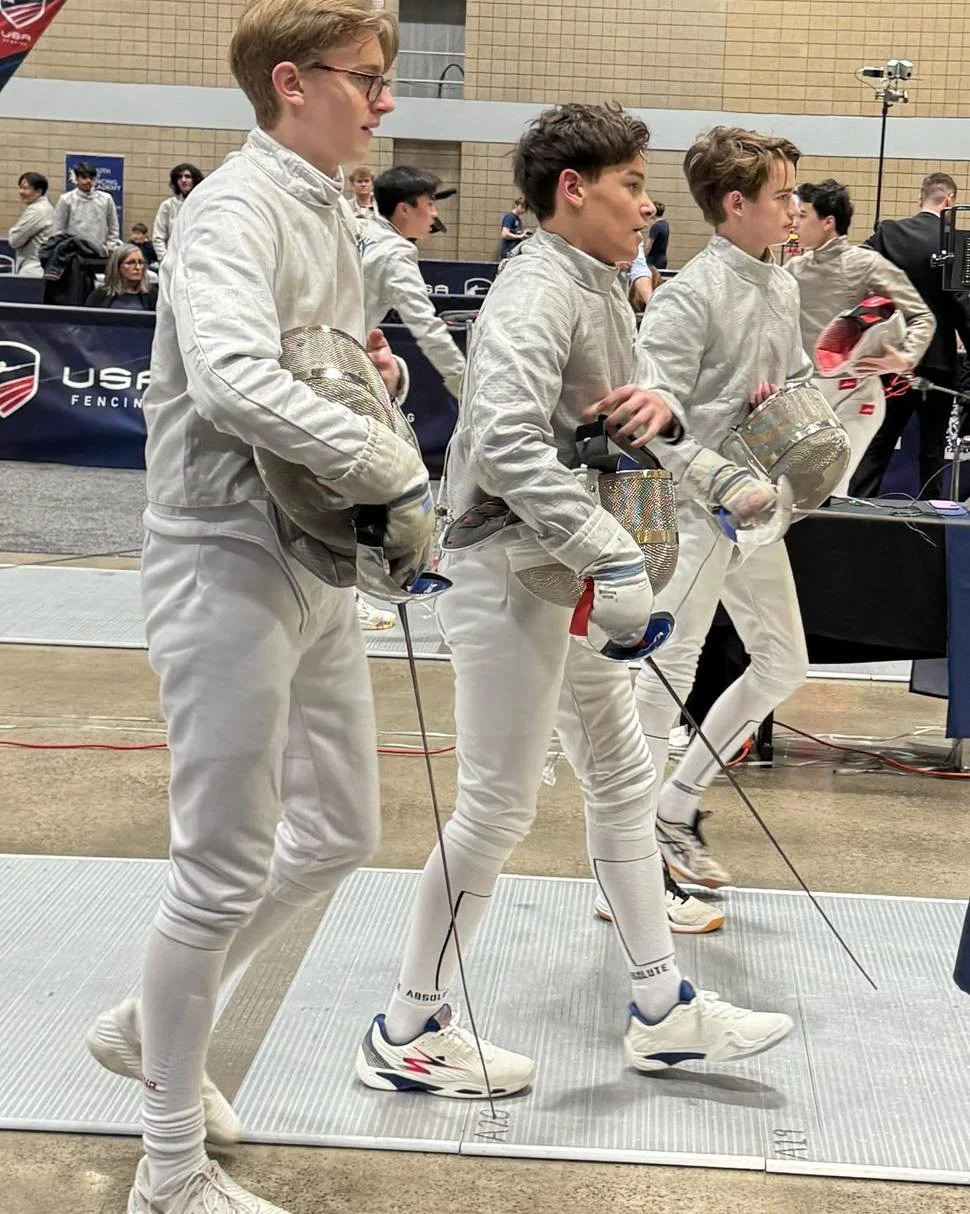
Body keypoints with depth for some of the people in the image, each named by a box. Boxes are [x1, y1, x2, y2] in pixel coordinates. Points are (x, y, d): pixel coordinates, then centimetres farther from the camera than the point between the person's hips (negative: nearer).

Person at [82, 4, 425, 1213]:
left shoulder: (327, 210, 13)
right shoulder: (235, 209, -17)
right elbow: (232, 381, -35)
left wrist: (374, 373, 2)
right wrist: (396, 469, -28)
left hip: (310, 563, 9)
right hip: (229, 565, -9)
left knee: (337, 832, 17)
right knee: (228, 867, -1)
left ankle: (148, 1025, 35)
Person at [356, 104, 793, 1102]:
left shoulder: (599, 288, 11)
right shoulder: (538, 293, -18)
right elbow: (508, 446, -32)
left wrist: (654, 407, 0)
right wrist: (614, 561, -34)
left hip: (567, 574, 10)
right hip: (510, 572, -10)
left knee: (622, 778, 14)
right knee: (499, 806, -2)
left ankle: (662, 1009, 25)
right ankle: (410, 1032, 11)